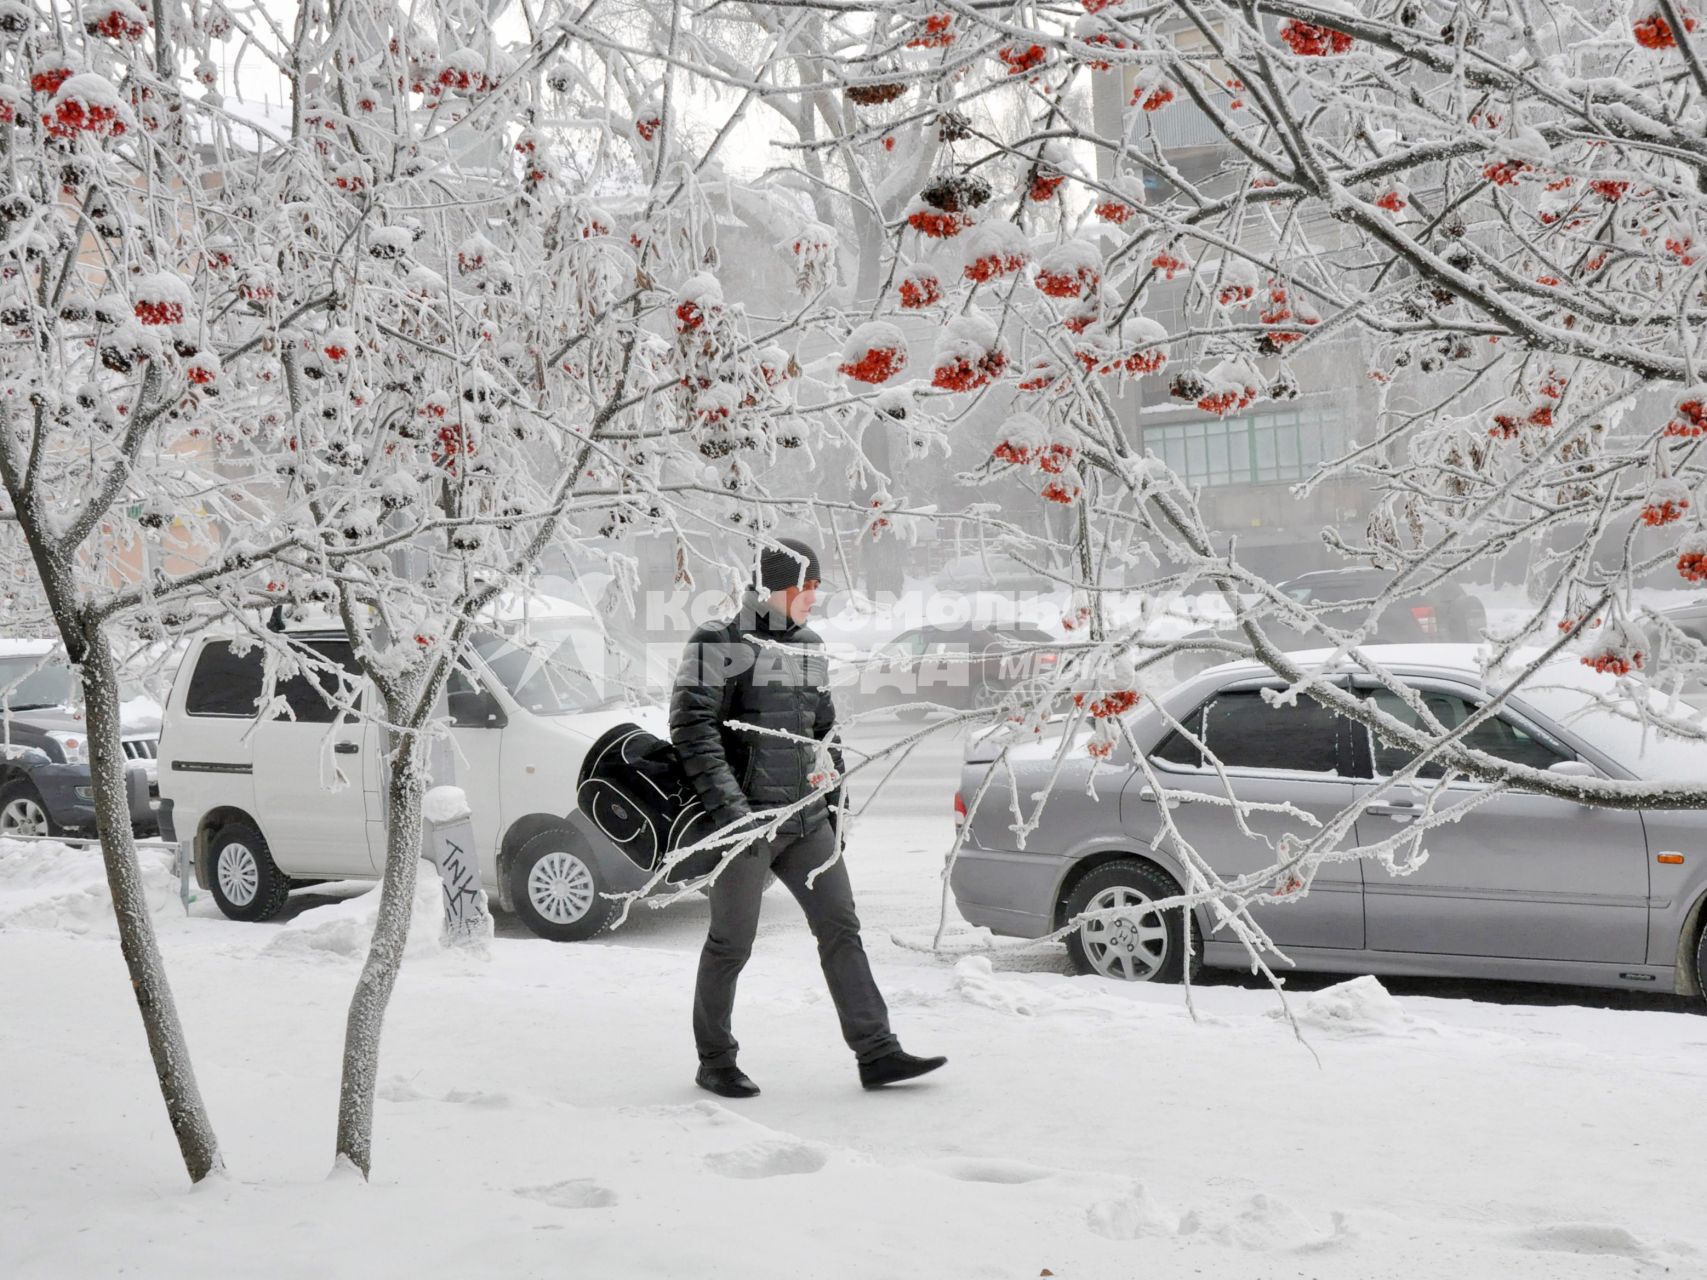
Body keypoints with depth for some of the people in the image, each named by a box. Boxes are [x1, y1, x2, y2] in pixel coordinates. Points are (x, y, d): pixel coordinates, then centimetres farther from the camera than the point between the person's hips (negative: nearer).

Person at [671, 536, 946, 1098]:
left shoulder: (810, 648, 14)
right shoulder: (718, 646, -8)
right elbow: (692, 728, -14)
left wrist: (832, 790, 17)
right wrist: (728, 805, -21)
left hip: (806, 818, 7)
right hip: (746, 820, -7)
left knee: (840, 928, 4)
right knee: (731, 944, 2)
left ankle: (877, 1052, 7)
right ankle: (715, 1063, 16)